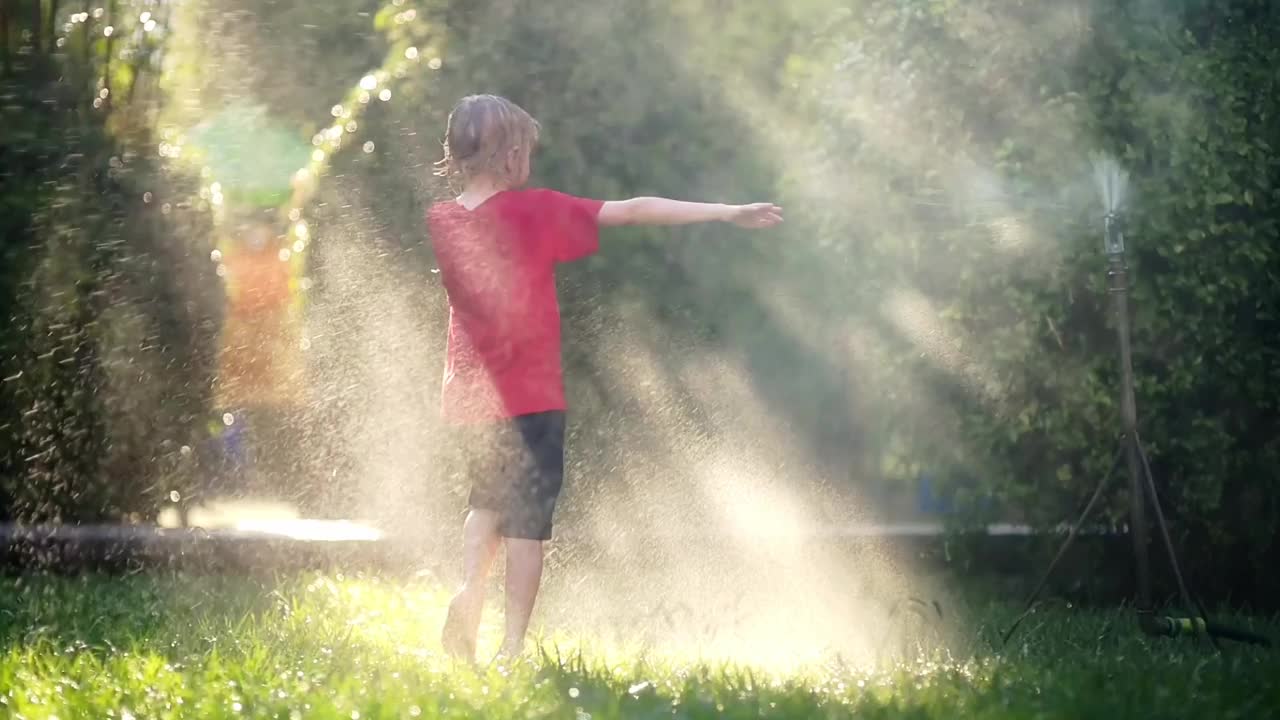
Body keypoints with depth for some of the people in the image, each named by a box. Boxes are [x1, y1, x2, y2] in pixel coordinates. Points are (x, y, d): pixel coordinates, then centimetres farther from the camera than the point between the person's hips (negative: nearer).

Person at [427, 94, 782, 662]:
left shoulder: (441, 221, 0)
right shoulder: (533, 212, -13)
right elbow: (634, 211, -10)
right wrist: (729, 214, -6)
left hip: (469, 397, 5)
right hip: (529, 397, -5)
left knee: (488, 497, 25)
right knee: (528, 515, 4)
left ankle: (470, 586, 0)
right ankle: (512, 647, 1)